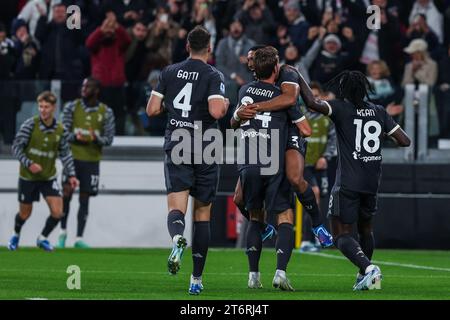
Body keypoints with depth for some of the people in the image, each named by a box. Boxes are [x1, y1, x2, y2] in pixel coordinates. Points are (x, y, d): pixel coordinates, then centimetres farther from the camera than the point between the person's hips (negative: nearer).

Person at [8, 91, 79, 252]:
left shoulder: (60, 130, -6)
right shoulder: (30, 124, -15)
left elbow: (65, 154, 5)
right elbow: (16, 147, -13)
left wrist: (71, 175, -2)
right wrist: (29, 164, -24)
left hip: (49, 177, 2)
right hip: (27, 177, -2)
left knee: (57, 212, -9)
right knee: (25, 213, 10)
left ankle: (43, 238, 17)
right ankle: (15, 236, 42)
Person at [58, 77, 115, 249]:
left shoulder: (106, 112, 2)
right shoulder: (72, 107, 1)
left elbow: (109, 139, 0)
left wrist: (96, 139, -21)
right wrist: (75, 137, -22)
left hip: (92, 161, 0)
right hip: (72, 156, 0)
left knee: (84, 199, 3)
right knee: (66, 193, -9)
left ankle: (79, 239, 7)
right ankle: (63, 232, 9)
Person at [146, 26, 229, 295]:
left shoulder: (169, 72, 6)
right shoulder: (214, 76, -6)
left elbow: (152, 109, 5)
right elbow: (216, 111, -20)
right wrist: (225, 106, 3)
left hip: (176, 149, 2)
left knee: (176, 208, -5)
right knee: (202, 213, 10)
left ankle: (177, 238, -42)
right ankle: (197, 278, 11)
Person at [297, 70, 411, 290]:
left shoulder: (341, 109, -7)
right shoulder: (379, 112, 6)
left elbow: (312, 103, -23)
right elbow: (405, 141, 7)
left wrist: (297, 77, -10)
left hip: (348, 183, -5)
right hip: (372, 182, 5)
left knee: (341, 235, -2)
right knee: (365, 228, 25)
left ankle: (368, 268, -24)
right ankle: (364, 277, 32)